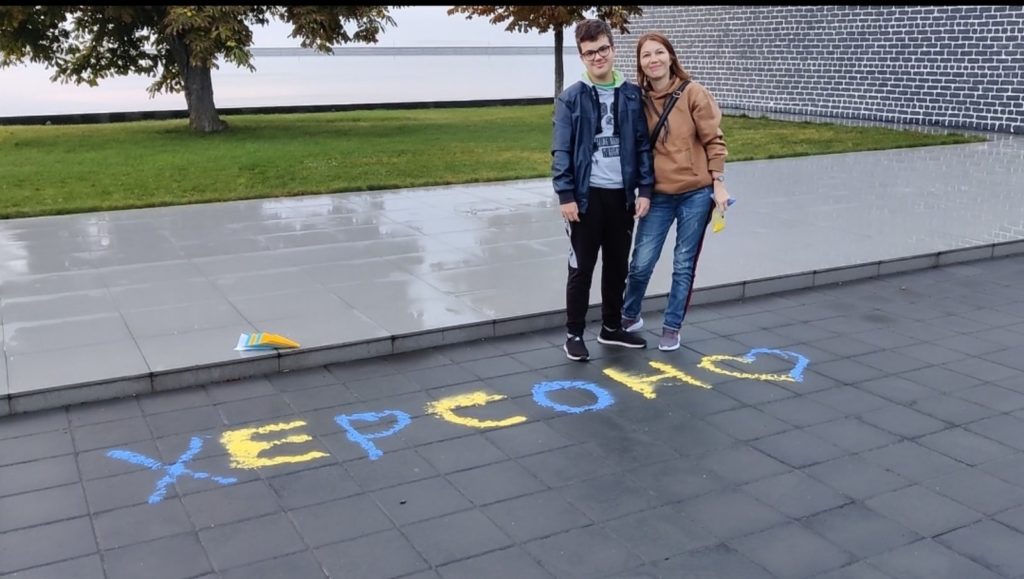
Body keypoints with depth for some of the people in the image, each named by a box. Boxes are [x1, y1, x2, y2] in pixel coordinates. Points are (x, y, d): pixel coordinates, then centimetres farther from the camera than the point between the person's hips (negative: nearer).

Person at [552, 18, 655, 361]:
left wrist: (645, 189, -1)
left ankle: (611, 328, 28)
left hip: (621, 194, 3)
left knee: (618, 266, 13)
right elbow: (561, 152, -6)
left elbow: (643, 145, 5)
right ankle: (574, 335, 13)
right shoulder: (570, 98, -3)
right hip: (586, 195, -3)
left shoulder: (632, 95, 5)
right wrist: (566, 195, -12)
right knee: (581, 268, 3)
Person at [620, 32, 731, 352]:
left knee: (684, 265, 6)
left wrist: (718, 184, -7)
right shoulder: (639, 99, 0)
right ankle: (629, 317, 27)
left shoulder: (693, 92, -6)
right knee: (641, 262, 2)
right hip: (658, 194, 2)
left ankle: (672, 327, 21)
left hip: (696, 193, -2)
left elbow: (713, 140, -4)